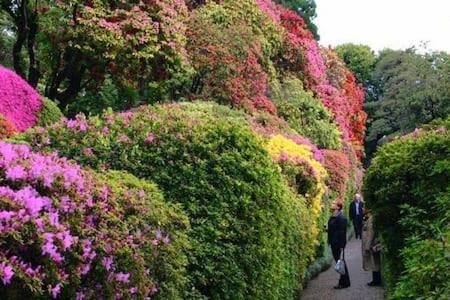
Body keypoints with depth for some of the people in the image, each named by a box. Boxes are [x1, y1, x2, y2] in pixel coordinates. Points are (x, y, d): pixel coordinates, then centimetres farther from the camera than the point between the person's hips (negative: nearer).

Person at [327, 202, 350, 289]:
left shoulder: (341, 218, -18)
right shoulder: (332, 217, 9)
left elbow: (342, 232, -21)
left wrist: (341, 245, -22)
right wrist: (327, 229, 5)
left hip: (339, 244, -9)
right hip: (334, 243, 9)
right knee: (338, 261, 15)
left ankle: (344, 282, 11)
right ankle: (342, 281, 25)